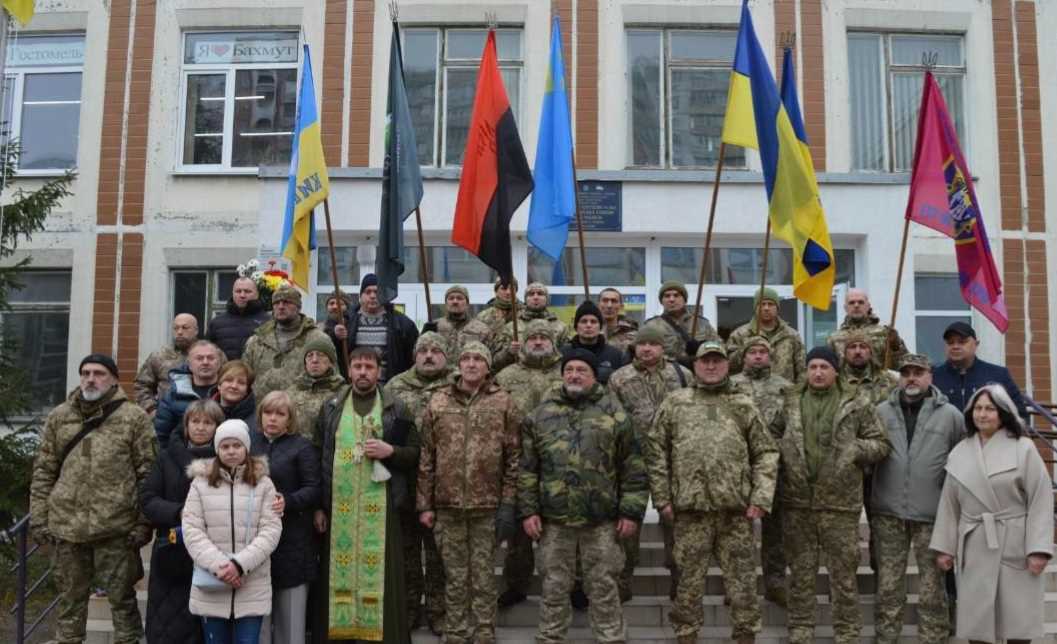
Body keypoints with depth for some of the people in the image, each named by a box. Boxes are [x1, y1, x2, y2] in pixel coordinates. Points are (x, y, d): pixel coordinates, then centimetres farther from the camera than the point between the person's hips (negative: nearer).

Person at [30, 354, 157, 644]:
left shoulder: (134, 417, -2)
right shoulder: (59, 417, 9)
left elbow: (148, 474, -4)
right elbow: (43, 473, 11)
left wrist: (144, 522, -8)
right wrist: (38, 518, 5)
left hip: (116, 527, -3)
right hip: (66, 524, 3)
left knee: (122, 596, 6)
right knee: (70, 596, 16)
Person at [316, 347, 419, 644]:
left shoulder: (396, 410, 7)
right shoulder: (330, 408, 10)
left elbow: (416, 454, 8)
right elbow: (318, 459, 8)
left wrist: (390, 451, -12)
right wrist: (318, 506, 2)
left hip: (381, 507, -1)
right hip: (338, 507, 1)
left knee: (380, 573, -1)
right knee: (340, 572, 4)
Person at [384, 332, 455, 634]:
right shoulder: (395, 386, 8)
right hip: (403, 479, 2)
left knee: (438, 546, 7)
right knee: (407, 544, 11)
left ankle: (437, 608, 20)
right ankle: (409, 605, 25)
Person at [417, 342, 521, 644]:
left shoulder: (503, 402, 1)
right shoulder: (438, 402, 5)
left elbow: (513, 457, -1)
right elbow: (426, 457, 6)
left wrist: (508, 503, -6)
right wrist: (425, 503, 2)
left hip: (488, 506, -1)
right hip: (447, 506, 2)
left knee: (483, 577, 6)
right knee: (455, 578, 10)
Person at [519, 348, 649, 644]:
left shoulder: (614, 413, 2)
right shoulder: (541, 415, 6)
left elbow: (632, 469, 2)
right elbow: (527, 468, 6)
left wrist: (631, 511, -3)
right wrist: (528, 511, 0)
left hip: (602, 520, -1)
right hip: (553, 519, 1)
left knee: (604, 588, 7)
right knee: (554, 588, 11)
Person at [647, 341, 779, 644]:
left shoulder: (744, 404, 9)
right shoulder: (675, 402, 7)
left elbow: (766, 453, 8)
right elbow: (656, 451, 6)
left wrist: (761, 498, -2)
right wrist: (662, 497, -1)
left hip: (736, 506, 1)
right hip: (690, 506, 0)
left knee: (742, 578, 6)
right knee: (690, 579, 7)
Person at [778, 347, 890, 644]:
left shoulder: (857, 404, 2)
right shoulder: (790, 404, 9)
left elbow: (881, 444, 4)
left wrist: (853, 448, -12)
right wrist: (781, 450, -6)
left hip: (840, 503, -2)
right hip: (797, 502, 2)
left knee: (844, 575, 6)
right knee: (800, 574, 10)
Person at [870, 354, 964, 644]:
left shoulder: (950, 414, 2)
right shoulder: (882, 411, 5)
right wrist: (870, 506, 5)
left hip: (933, 515, -1)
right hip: (888, 513, 1)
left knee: (932, 587, 6)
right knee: (888, 586, 8)